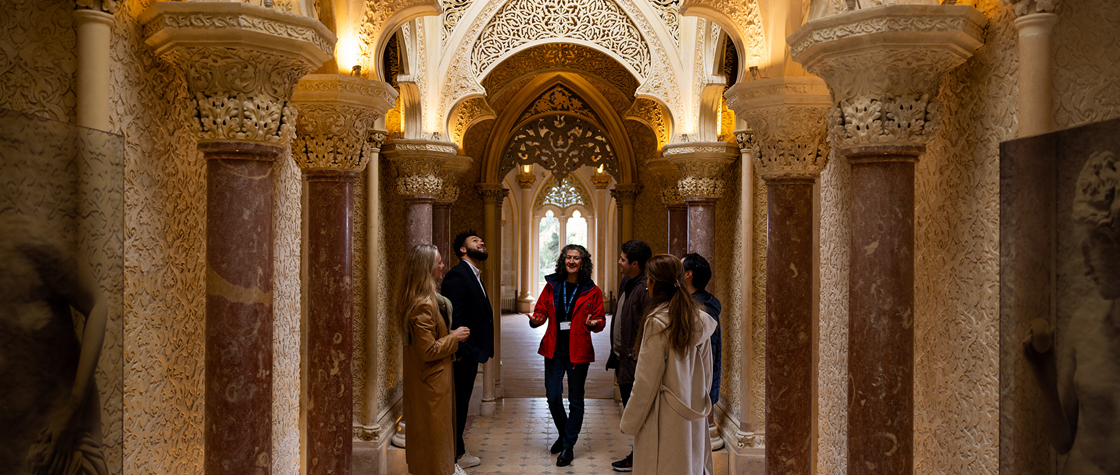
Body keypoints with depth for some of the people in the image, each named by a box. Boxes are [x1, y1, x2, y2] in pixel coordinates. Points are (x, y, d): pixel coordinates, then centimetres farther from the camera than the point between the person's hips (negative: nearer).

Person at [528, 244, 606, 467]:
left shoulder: (592, 291, -1)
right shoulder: (552, 286, 5)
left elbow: (601, 320, 1)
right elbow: (541, 310, 6)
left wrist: (592, 323, -22)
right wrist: (536, 319, -16)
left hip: (578, 350, -2)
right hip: (554, 349, 2)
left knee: (575, 400, 4)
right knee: (552, 396, 6)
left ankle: (568, 446, 16)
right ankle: (564, 434, 32)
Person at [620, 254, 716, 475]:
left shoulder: (657, 322, -19)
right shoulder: (699, 319, 1)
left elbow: (646, 380, -15)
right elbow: (707, 370, 10)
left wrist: (629, 422, -5)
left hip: (664, 416, -7)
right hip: (694, 418, 7)